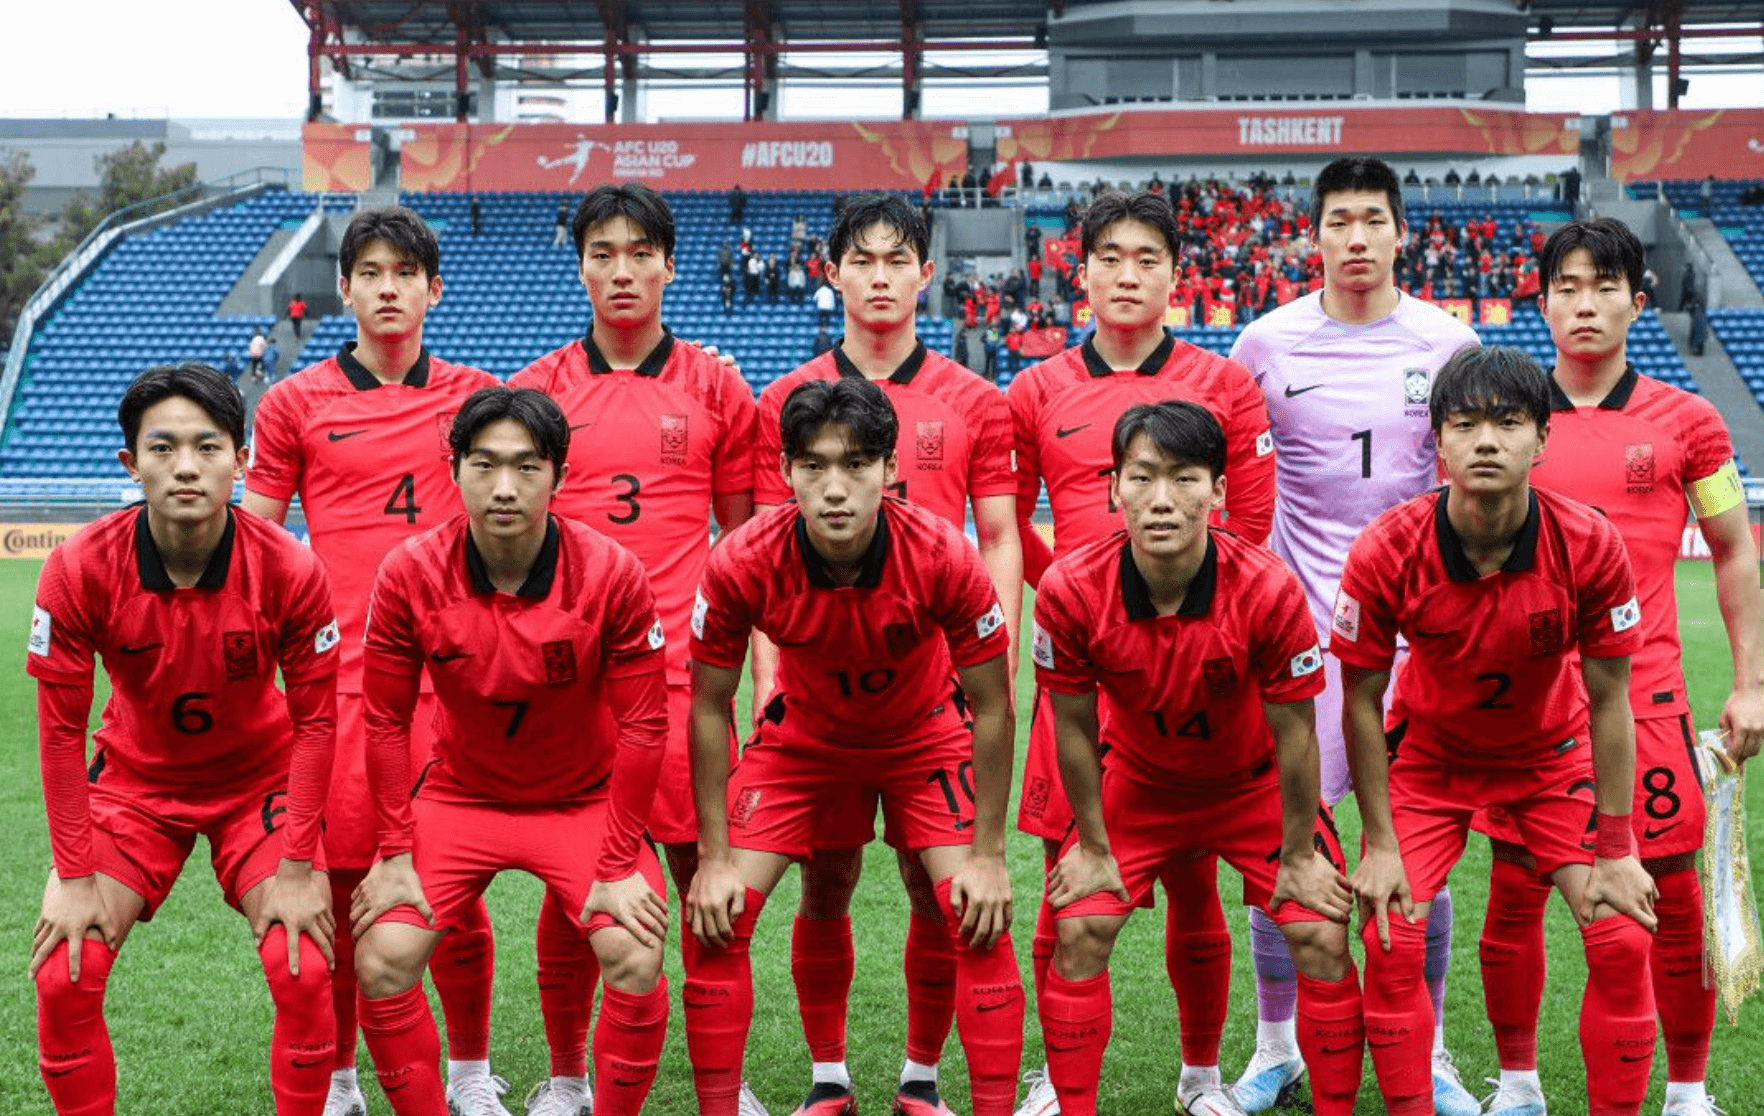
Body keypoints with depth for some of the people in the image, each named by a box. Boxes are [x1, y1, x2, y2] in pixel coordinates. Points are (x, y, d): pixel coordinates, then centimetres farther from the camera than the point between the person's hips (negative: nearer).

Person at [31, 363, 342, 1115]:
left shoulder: (289, 569, -23)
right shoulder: (80, 569, -23)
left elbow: (315, 719, -12)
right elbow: (60, 727, -14)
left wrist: (296, 866, -14)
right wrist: (77, 875, -14)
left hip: (260, 780, 0)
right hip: (134, 779, 1)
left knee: (303, 972, -15)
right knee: (64, 975, -11)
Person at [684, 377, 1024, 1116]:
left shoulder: (943, 557, -32)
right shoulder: (742, 564, -30)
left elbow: (991, 707, -19)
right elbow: (710, 707, -15)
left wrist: (988, 854, -17)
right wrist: (715, 857, -14)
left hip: (926, 736, -1)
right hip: (802, 736, 1)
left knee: (979, 918, -15)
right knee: (718, 917, -9)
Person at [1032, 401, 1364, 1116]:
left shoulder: (1268, 589, -32)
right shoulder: (1070, 590, -28)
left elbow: (1292, 732, -19)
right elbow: (1075, 728, -13)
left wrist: (1298, 855, -10)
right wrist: (1094, 847, -5)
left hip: (1255, 784, -1)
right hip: (1137, 783, 1)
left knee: (1322, 936, -9)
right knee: (1079, 930, -9)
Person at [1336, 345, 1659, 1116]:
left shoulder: (1589, 545, -25)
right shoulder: (1386, 552, -27)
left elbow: (1608, 704, -14)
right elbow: (1362, 702, -14)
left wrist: (1616, 850, -11)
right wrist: (1380, 845, -13)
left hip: (1552, 754, 1)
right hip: (1430, 752, 0)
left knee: (1622, 941, -10)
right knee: (1392, 941, -13)